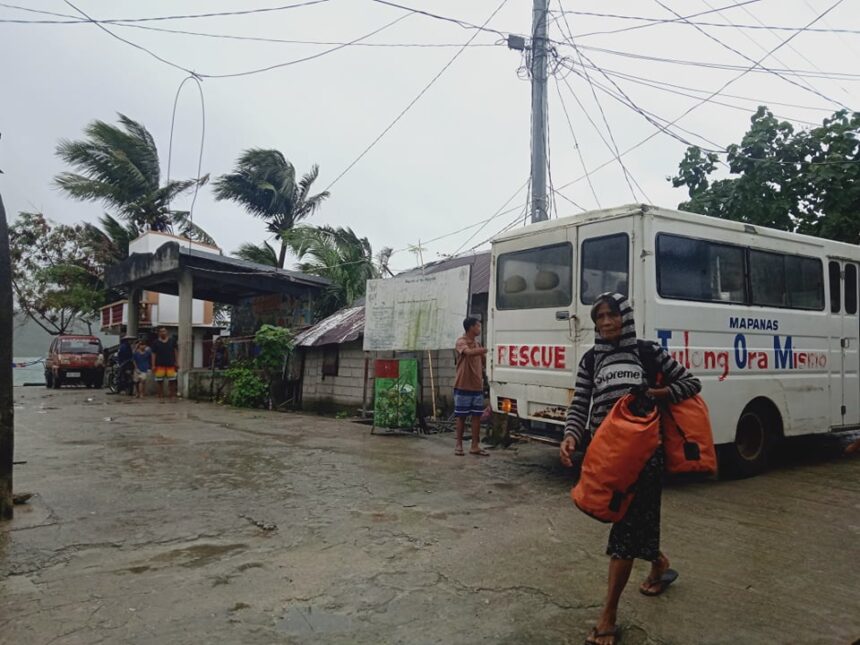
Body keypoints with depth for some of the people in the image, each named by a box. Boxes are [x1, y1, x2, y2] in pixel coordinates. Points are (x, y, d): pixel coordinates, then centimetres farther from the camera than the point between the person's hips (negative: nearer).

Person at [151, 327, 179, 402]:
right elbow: (153, 354, 2)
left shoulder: (172, 340, 6)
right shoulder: (156, 342, 3)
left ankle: (173, 396, 11)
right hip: (160, 365, 0)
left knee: (172, 381, 1)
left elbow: (176, 351, 9)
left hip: (170, 365, 0)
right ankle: (161, 397, 11)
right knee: (160, 382, 3)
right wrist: (153, 365, -4)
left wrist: (177, 362, 2)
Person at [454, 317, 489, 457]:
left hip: (477, 386, 6)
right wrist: (487, 349, -33)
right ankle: (459, 444, 13)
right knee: (461, 416, 3)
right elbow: (469, 352, -31)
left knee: (477, 416, 5)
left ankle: (475, 446, 11)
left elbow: (485, 363, 17)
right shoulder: (461, 342, -10)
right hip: (463, 387, -6)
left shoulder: (478, 345, 13)